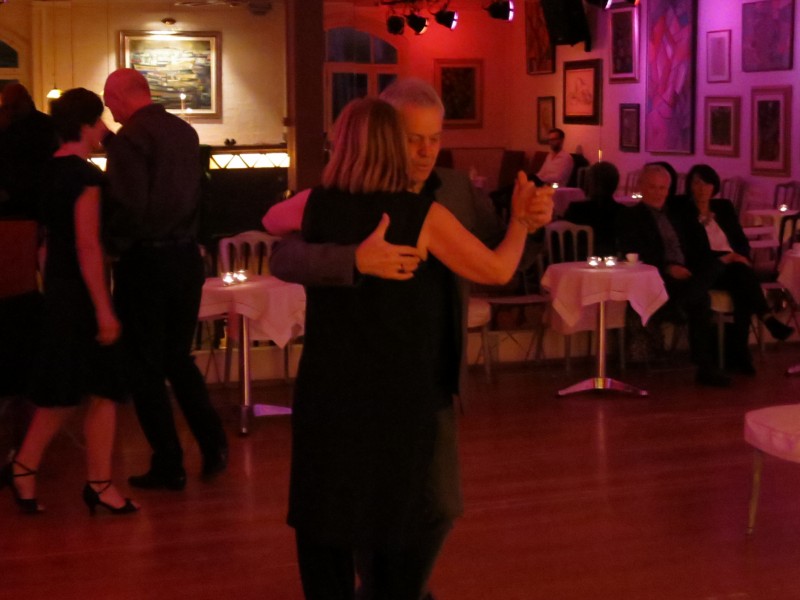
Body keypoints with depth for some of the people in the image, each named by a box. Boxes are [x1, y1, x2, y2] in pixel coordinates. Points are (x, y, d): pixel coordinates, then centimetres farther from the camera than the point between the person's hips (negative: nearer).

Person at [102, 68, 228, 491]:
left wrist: (115, 242, -5)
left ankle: (168, 466, 10)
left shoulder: (129, 137, -15)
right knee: (178, 358, 19)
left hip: (145, 261, -7)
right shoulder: (185, 132, 7)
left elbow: (128, 206, -22)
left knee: (146, 366, 5)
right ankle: (213, 445, 13)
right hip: (187, 255, 7)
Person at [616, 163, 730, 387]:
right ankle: (705, 366, -32)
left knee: (715, 266, -31)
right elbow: (635, 255, -4)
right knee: (700, 299, -34)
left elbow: (699, 248, 18)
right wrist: (667, 268, -18)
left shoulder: (677, 215, 28)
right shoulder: (630, 216, 11)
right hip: (658, 277, -5)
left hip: (687, 274, 5)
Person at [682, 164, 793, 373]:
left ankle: (736, 353, -33)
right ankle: (768, 319, -39)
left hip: (733, 266, 4)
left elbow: (742, 241, 16)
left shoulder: (724, 206, 18)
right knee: (742, 274, -35)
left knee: (743, 286, -32)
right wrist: (720, 258, -18)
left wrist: (740, 257, -7)